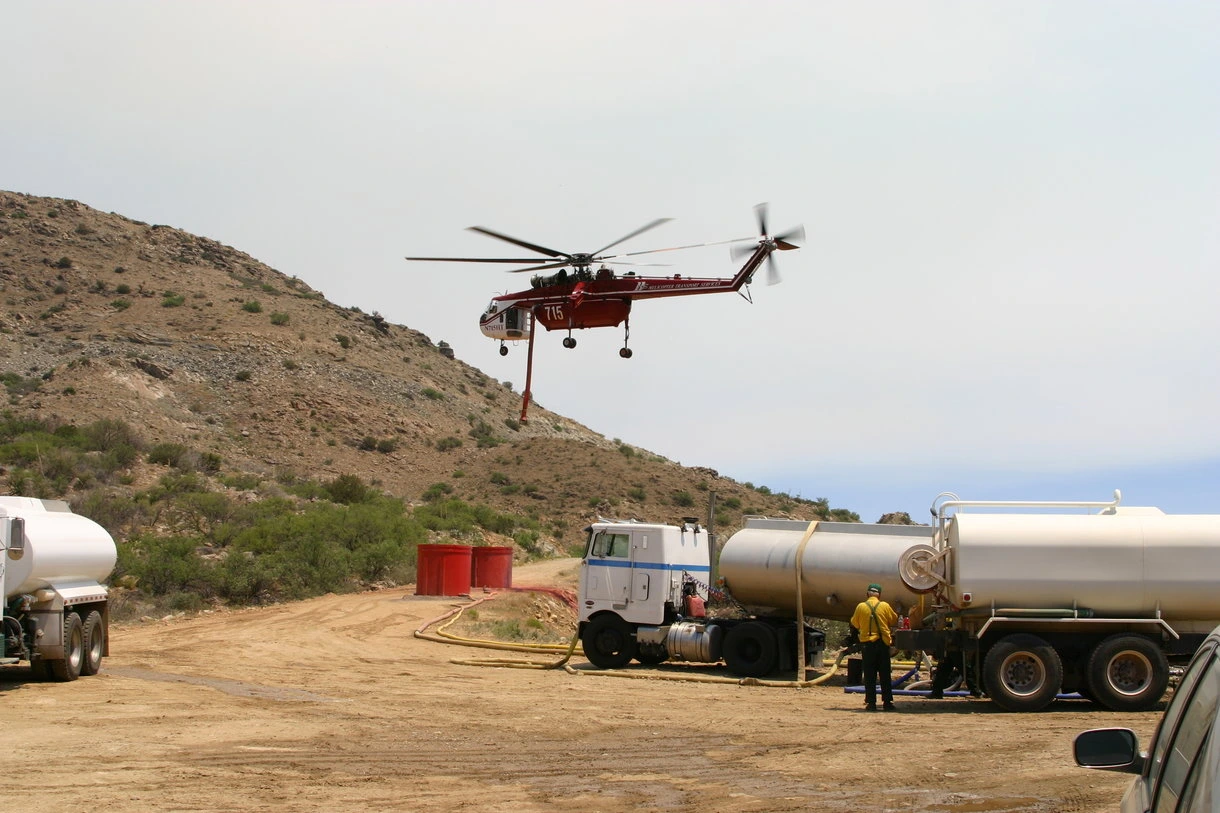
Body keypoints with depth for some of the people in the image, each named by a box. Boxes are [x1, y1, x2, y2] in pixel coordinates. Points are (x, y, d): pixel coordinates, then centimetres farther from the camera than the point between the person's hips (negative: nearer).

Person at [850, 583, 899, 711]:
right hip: (883, 643, 0)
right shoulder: (884, 606, -3)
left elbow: (855, 623, 9)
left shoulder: (861, 607, -3)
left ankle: (871, 702, 1)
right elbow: (894, 620, 10)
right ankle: (887, 702, 5)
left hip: (868, 643, 0)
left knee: (870, 675, 4)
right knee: (885, 674, 6)